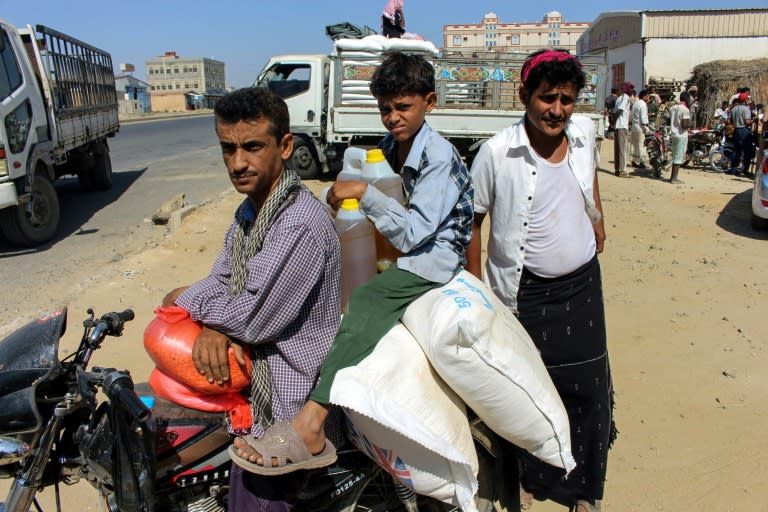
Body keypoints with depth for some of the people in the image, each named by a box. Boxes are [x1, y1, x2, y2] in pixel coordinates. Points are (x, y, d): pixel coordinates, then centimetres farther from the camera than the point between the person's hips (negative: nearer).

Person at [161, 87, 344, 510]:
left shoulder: (301, 225, -26)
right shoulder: (249, 210, 6)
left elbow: (252, 319, -25)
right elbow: (220, 281, 7)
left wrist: (184, 299, -8)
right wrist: (212, 326, -15)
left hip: (286, 409, -9)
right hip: (256, 376, 9)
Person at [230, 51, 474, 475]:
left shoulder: (440, 158, -16)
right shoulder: (390, 147, 9)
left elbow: (413, 233, -24)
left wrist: (363, 192, -26)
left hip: (434, 256, -10)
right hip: (401, 246, 10)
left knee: (364, 302, -33)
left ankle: (307, 428, -41)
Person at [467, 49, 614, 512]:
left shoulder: (585, 131, -4)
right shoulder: (497, 152, -17)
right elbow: (471, 221, -9)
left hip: (582, 285, 4)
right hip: (525, 292, -4)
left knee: (588, 387, 13)